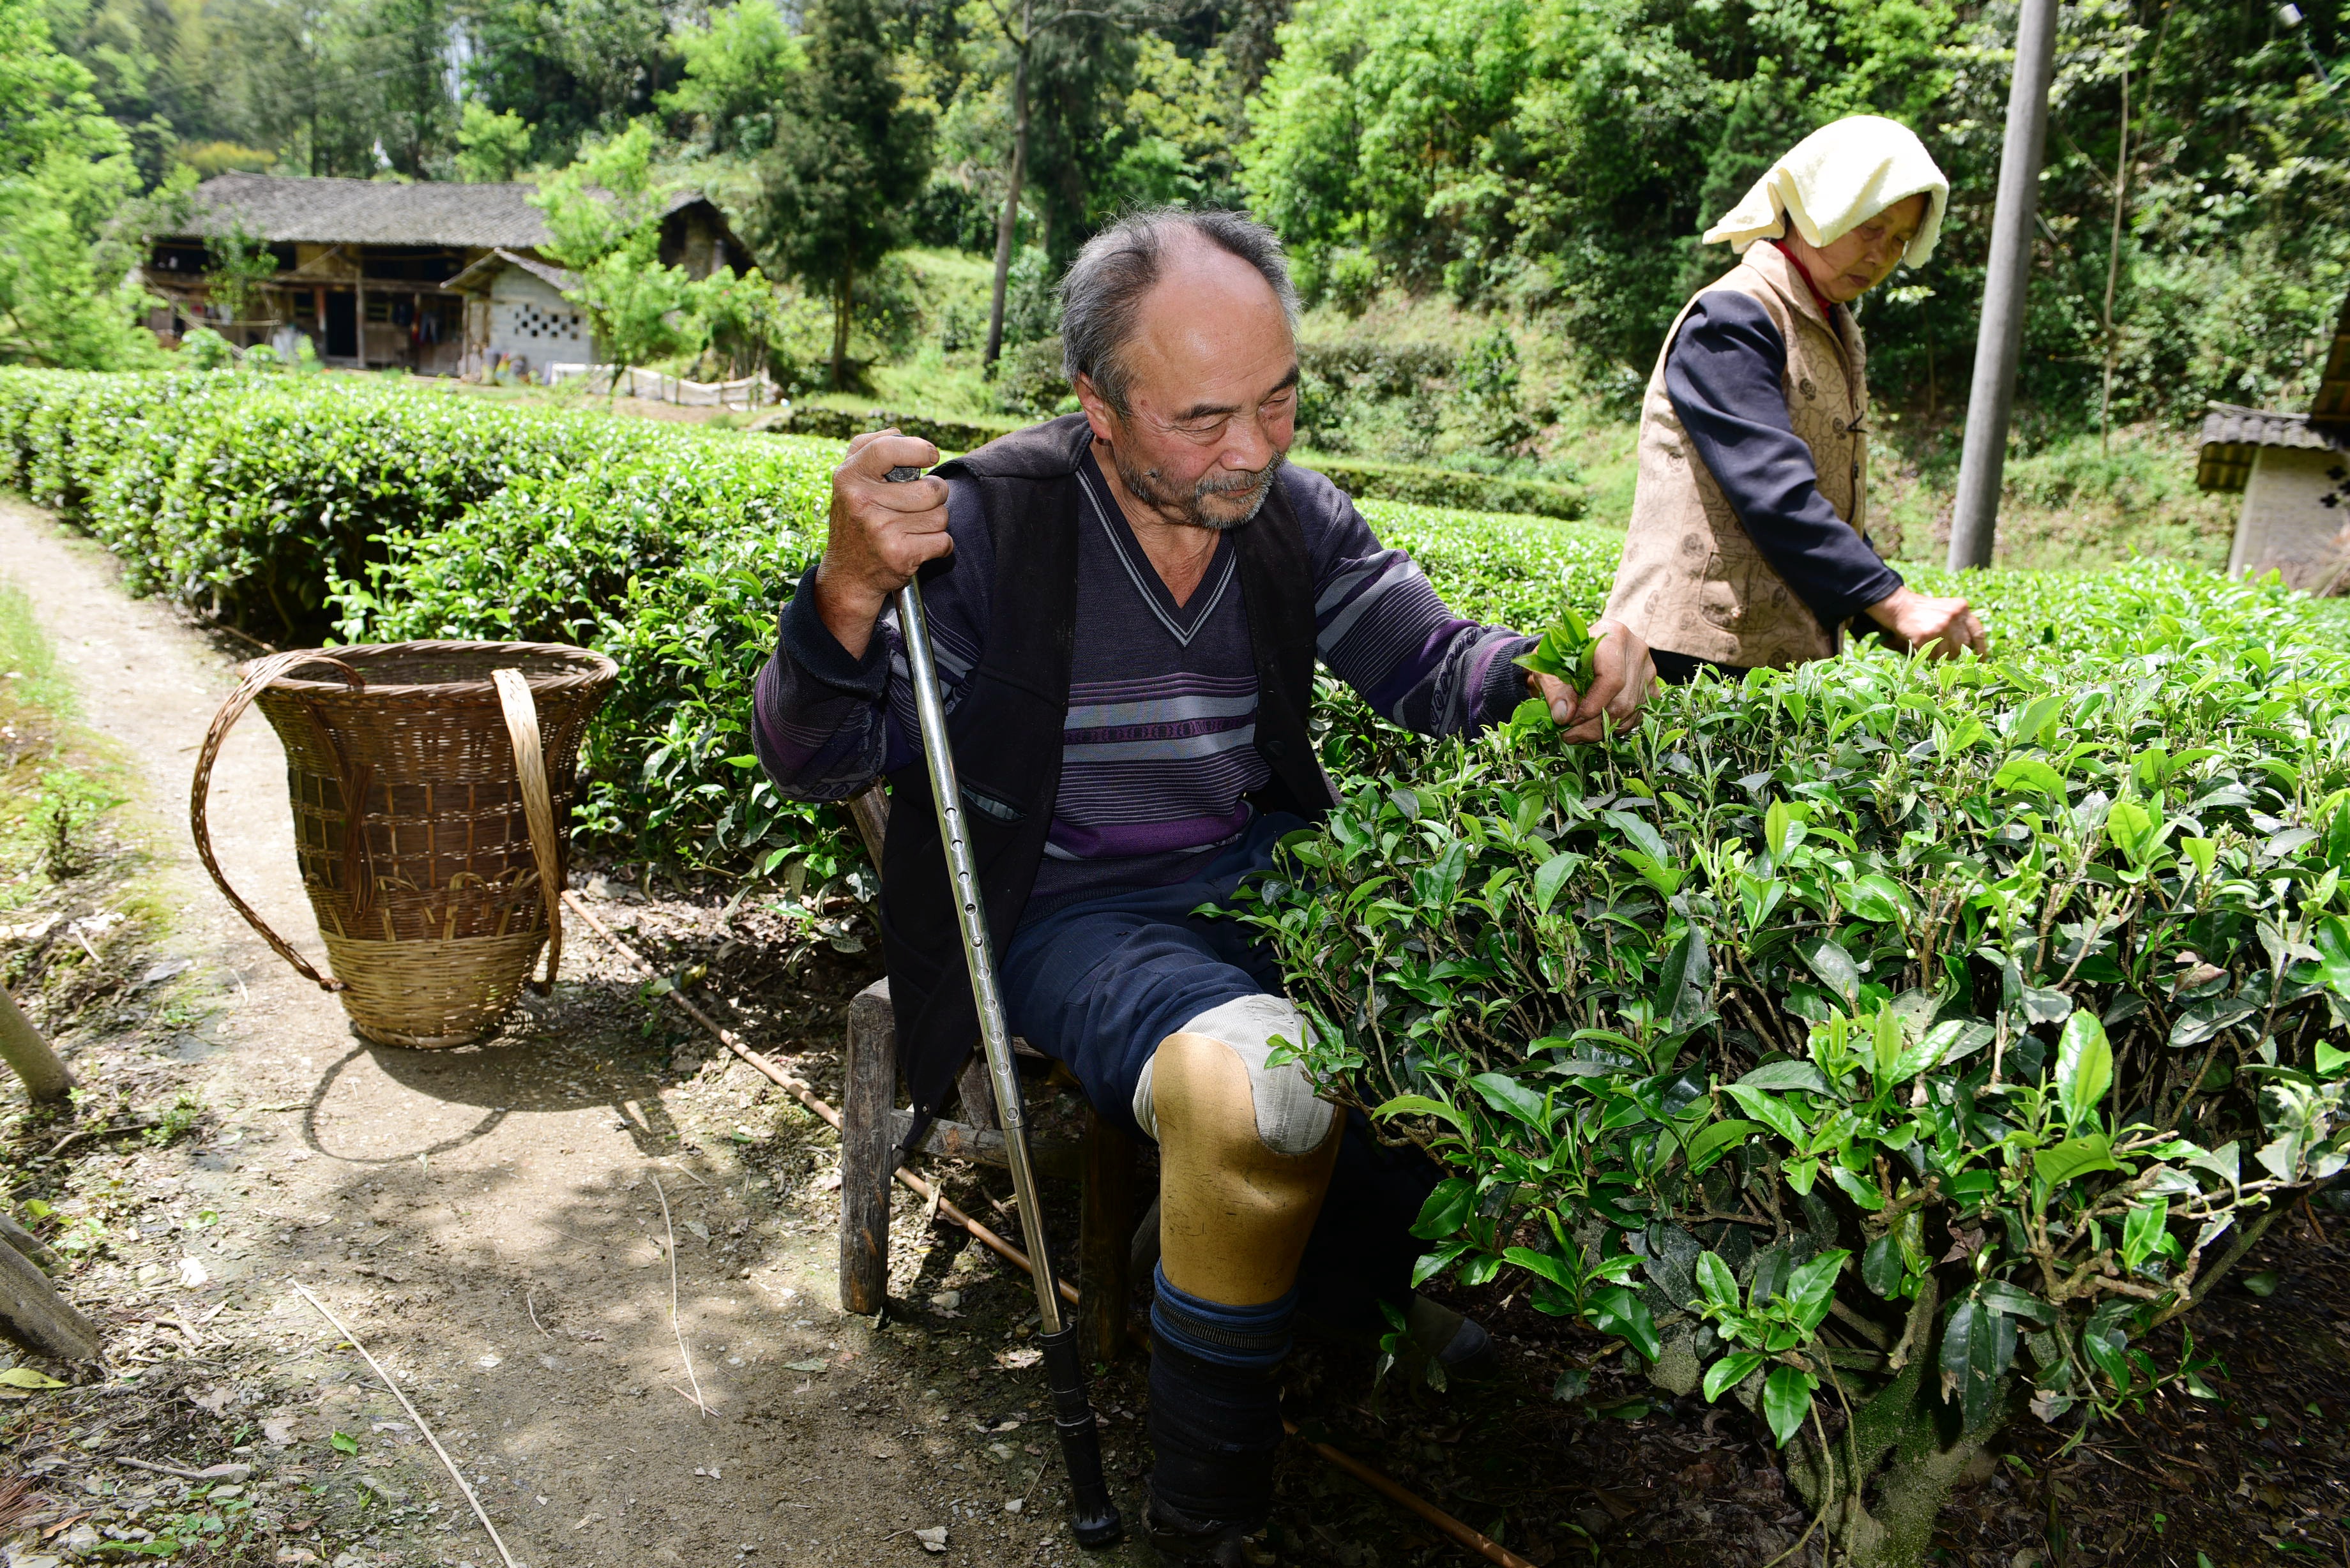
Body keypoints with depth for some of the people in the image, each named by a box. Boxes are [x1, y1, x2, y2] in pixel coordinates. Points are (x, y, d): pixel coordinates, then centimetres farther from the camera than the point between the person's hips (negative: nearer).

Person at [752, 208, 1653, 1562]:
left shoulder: (1296, 513, 1)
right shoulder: (986, 522, -15)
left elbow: (1432, 659, 7)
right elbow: (818, 764, -14)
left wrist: (1547, 677, -17)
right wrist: (851, 592, -36)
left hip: (1257, 873, 6)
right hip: (1069, 915, -5)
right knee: (1263, 1083, -34)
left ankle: (1360, 1259, 16)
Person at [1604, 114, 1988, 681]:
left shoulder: (1835, 334, 21)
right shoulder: (1731, 319, -8)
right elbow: (1774, 493, -20)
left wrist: (1890, 625, 9)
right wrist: (1896, 604, -23)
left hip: (1793, 652, 8)